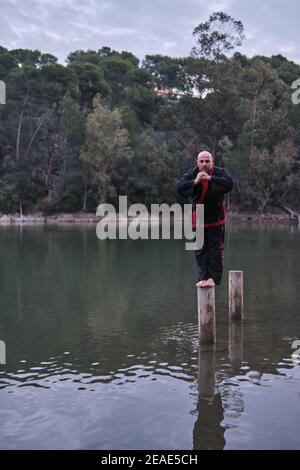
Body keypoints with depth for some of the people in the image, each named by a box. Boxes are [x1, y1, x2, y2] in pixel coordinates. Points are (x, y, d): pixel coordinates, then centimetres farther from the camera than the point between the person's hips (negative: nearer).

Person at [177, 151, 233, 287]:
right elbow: (180, 188, -17)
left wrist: (211, 178, -29)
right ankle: (203, 277, 12)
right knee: (200, 251, 4)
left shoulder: (220, 172, -6)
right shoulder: (191, 174, -4)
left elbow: (229, 184, -24)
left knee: (215, 249, 1)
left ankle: (214, 277, 9)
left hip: (216, 219, -1)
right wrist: (195, 181, -29)